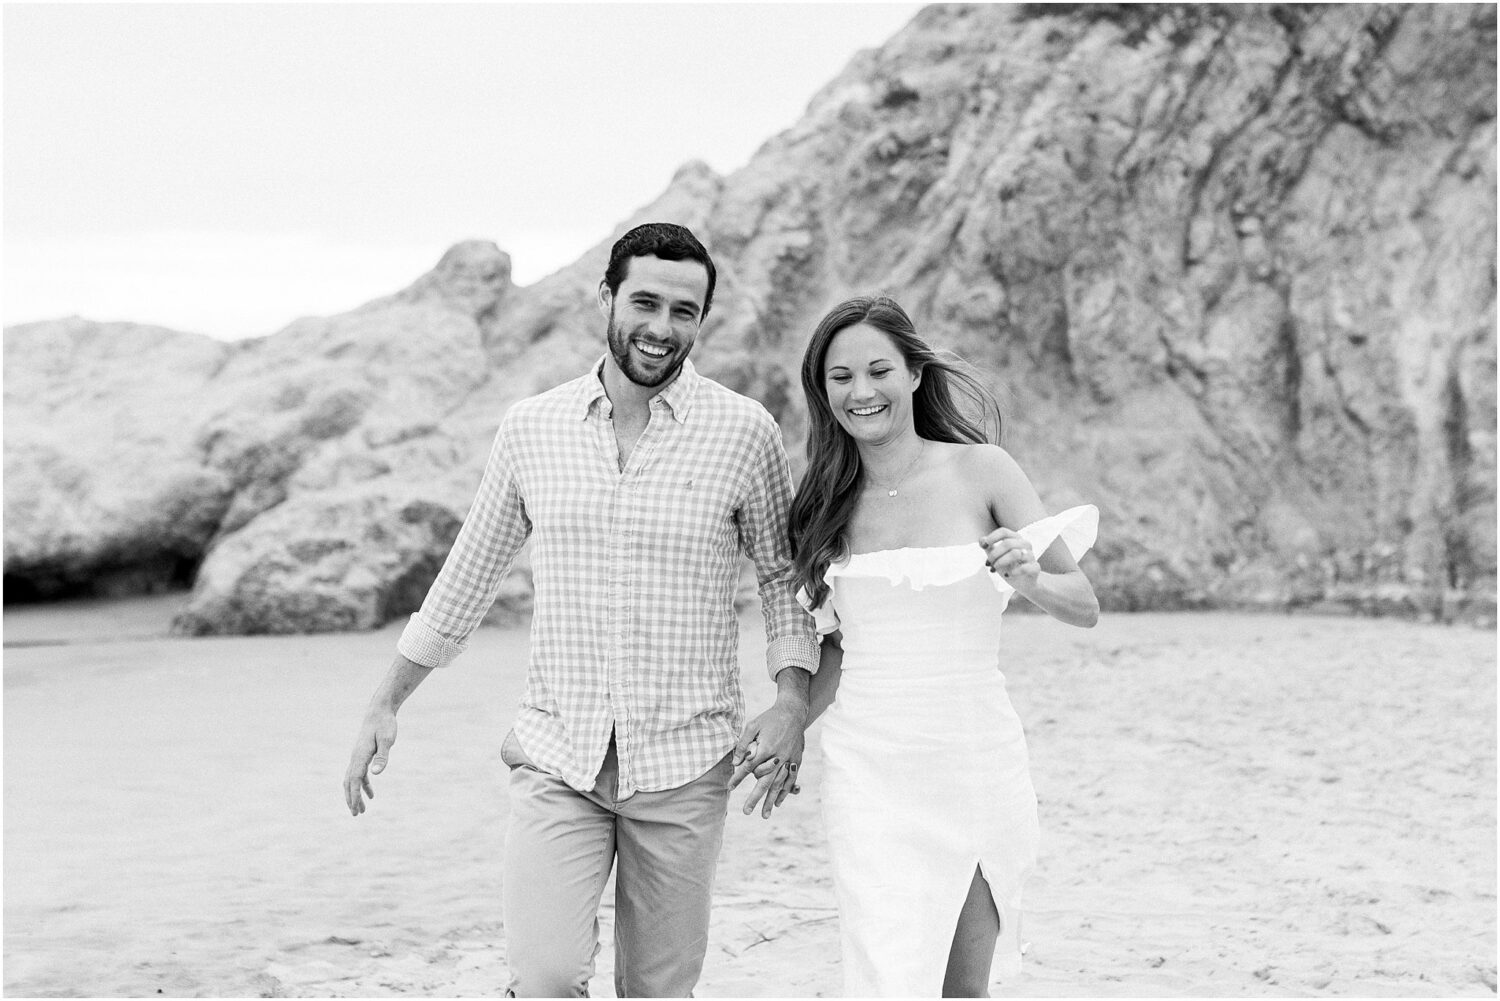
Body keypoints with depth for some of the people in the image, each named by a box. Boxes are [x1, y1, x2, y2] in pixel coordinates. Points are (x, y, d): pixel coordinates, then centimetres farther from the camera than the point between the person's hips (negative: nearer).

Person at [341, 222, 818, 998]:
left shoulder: (744, 431, -3)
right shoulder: (531, 427, 3)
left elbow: (784, 575, 6)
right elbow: (469, 573, 12)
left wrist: (791, 703, -9)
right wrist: (385, 705, 12)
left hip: (684, 762, -1)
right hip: (556, 757, 1)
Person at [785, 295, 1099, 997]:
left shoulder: (981, 469, -1)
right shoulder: (828, 504, 6)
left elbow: (1084, 607, -1)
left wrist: (1025, 579, -20)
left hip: (977, 762, -1)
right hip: (870, 774, 1)